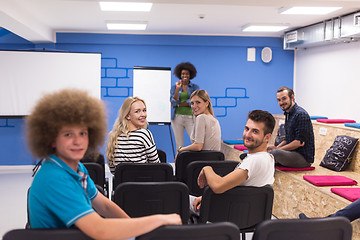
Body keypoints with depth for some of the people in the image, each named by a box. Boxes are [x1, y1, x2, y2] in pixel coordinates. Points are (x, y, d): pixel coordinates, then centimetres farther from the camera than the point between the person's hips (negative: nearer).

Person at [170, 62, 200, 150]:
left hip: (190, 117, -1)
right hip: (177, 118, 1)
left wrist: (178, 104, -5)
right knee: (179, 144, 4)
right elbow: (173, 102, -2)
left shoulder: (195, 87, 7)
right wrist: (177, 89, -11)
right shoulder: (174, 87, 10)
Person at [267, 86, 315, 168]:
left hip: (304, 158, -10)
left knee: (274, 153, -31)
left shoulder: (301, 114, -16)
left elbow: (300, 142, -21)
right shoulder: (288, 114, 15)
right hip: (292, 153, 10)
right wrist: (277, 147, 2)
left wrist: (277, 149, -15)